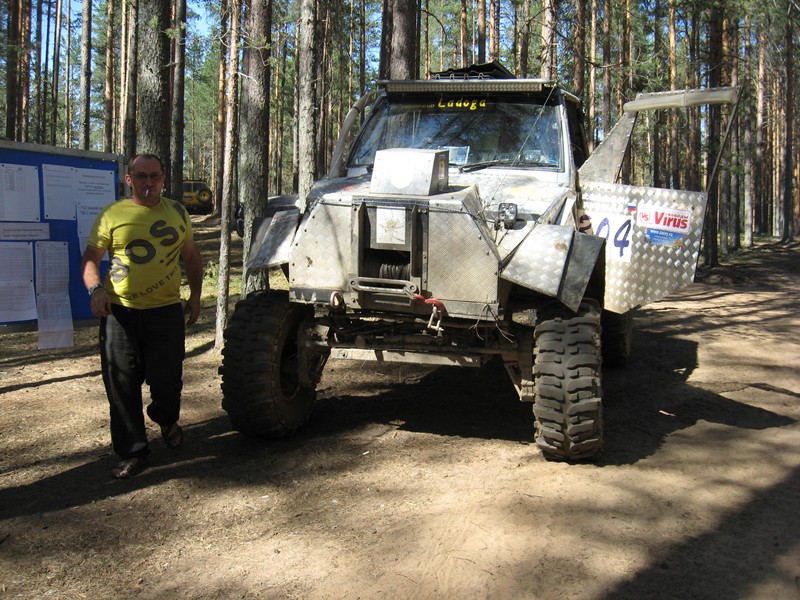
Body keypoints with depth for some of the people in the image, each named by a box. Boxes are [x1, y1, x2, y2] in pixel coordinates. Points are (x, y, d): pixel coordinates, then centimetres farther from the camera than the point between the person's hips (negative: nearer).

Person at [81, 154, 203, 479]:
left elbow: (191, 256, 19)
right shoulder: (112, 214, 3)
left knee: (166, 380, 0)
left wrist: (195, 296, 13)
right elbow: (91, 257, 2)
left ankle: (166, 420, 35)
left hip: (166, 310, 1)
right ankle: (132, 452, 16)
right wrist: (95, 288, -16)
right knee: (122, 385, 2)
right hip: (120, 311, 0)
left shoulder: (176, 212, 10)